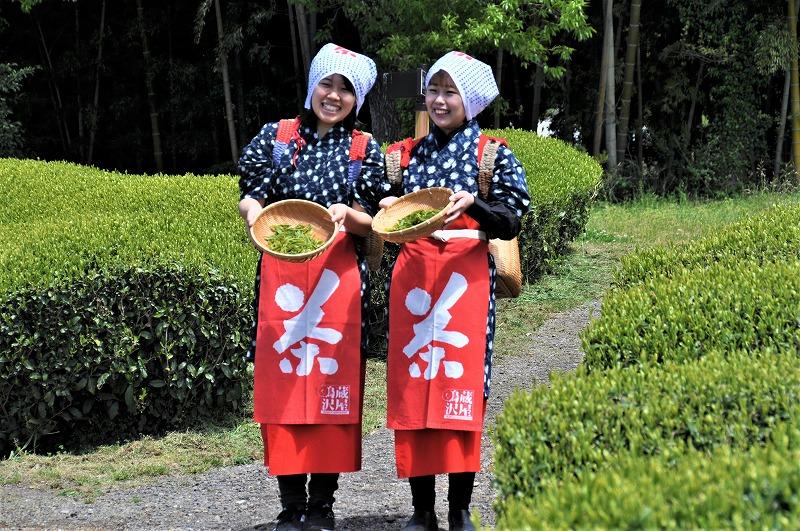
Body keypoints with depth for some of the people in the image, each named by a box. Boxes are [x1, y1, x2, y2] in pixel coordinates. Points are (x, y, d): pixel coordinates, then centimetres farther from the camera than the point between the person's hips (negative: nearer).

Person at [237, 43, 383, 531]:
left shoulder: (365, 150, 8)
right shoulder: (276, 136, 9)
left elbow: (371, 225, 5)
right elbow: (251, 198, 6)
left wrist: (347, 213, -16)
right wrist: (255, 214, -16)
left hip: (338, 276, 0)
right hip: (280, 274, 1)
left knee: (332, 383, -1)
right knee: (281, 383, -1)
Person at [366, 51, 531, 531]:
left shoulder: (494, 154, 4)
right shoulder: (407, 154, 13)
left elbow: (511, 223, -5)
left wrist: (472, 205, -23)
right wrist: (388, 210, -7)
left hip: (467, 278, -3)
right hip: (413, 277, 3)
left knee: (461, 389, -5)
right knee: (412, 389, 1)